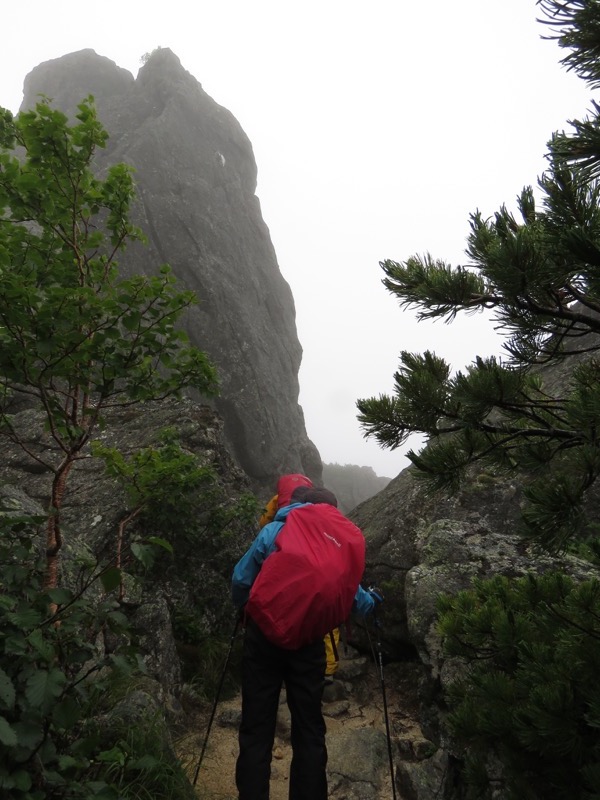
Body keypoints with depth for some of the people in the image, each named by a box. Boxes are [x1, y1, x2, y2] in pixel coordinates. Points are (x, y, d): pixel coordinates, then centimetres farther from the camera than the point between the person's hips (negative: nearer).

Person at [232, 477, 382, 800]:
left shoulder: (272, 531, -2)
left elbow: (241, 580, -3)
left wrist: (244, 608, 17)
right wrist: (369, 603, 23)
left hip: (263, 637, -1)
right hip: (308, 640, 1)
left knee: (256, 729, 8)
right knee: (309, 730, 14)